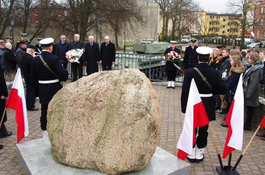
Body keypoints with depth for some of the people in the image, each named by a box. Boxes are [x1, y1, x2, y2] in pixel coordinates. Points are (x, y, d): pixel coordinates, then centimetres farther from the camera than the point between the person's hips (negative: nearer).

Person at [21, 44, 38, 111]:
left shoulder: (24, 57, 5)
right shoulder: (30, 58, -25)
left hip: (26, 77, 10)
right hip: (31, 77, -10)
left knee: (29, 90, 19)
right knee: (32, 91, -1)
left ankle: (28, 105, 29)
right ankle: (31, 106, 4)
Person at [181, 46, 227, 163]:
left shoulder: (190, 72, -13)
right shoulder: (215, 73, -9)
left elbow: (185, 91, -11)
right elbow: (223, 89, -8)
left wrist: (184, 107, -2)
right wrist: (210, 89, 6)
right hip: (207, 106, 1)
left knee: (192, 129, 13)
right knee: (203, 130, 13)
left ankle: (192, 154, 22)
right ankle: (199, 154, 24)